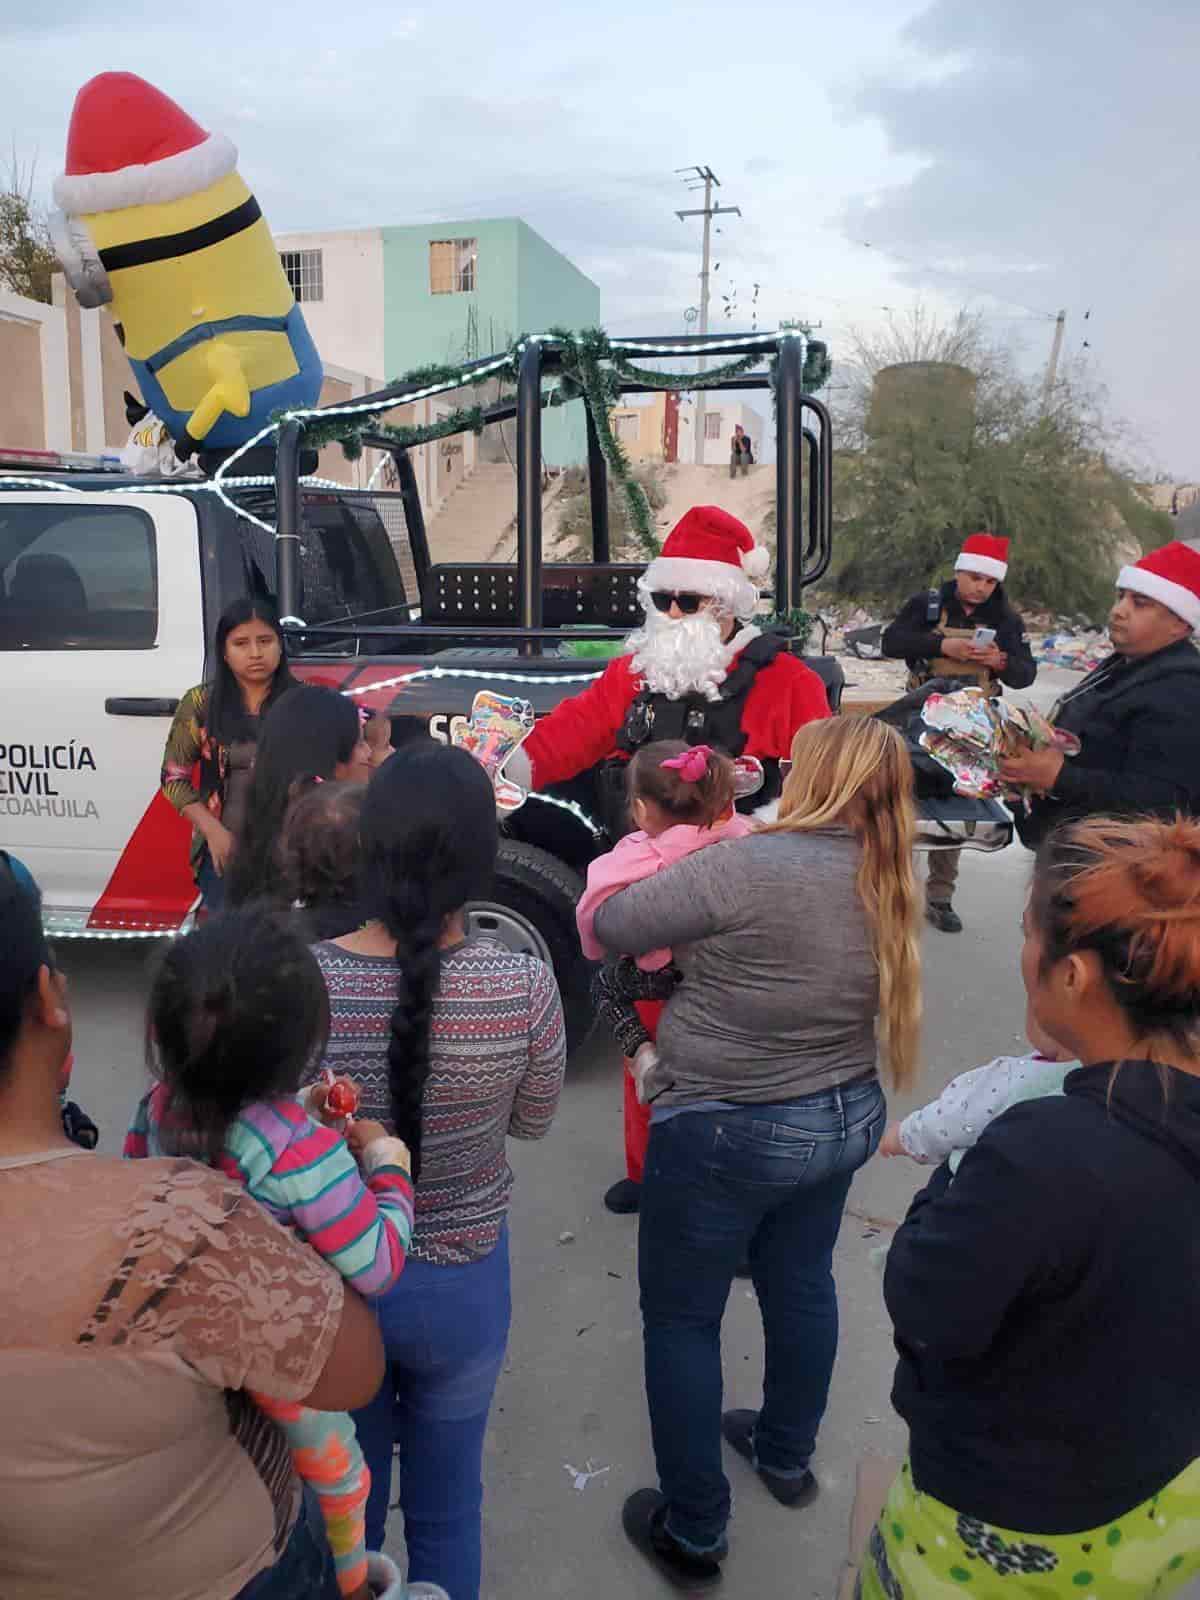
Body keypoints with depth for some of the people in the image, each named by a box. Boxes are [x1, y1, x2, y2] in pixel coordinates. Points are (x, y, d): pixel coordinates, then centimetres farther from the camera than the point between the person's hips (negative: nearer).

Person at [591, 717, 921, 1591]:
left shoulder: (748, 868, -26)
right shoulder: (888, 882, -3)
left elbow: (612, 924, -17)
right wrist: (705, 934, 3)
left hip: (729, 1133, -7)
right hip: (846, 1117, 7)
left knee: (682, 1318, 12)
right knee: (802, 1284, 27)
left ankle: (693, 1531, 26)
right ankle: (787, 1453, 49)